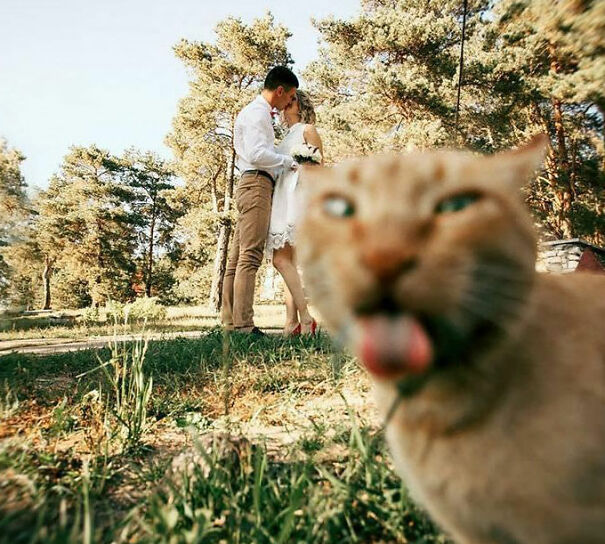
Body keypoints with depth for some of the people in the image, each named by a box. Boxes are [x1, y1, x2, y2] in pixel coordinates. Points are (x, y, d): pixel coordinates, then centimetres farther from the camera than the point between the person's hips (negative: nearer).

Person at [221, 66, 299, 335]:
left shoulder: (254, 112, 28)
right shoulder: (257, 112, -4)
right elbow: (256, 154, -17)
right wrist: (286, 160, -4)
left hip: (248, 185, 10)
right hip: (256, 184, -10)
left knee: (237, 257, 4)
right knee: (250, 256, -16)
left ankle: (229, 322, 5)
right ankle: (243, 325, -18)